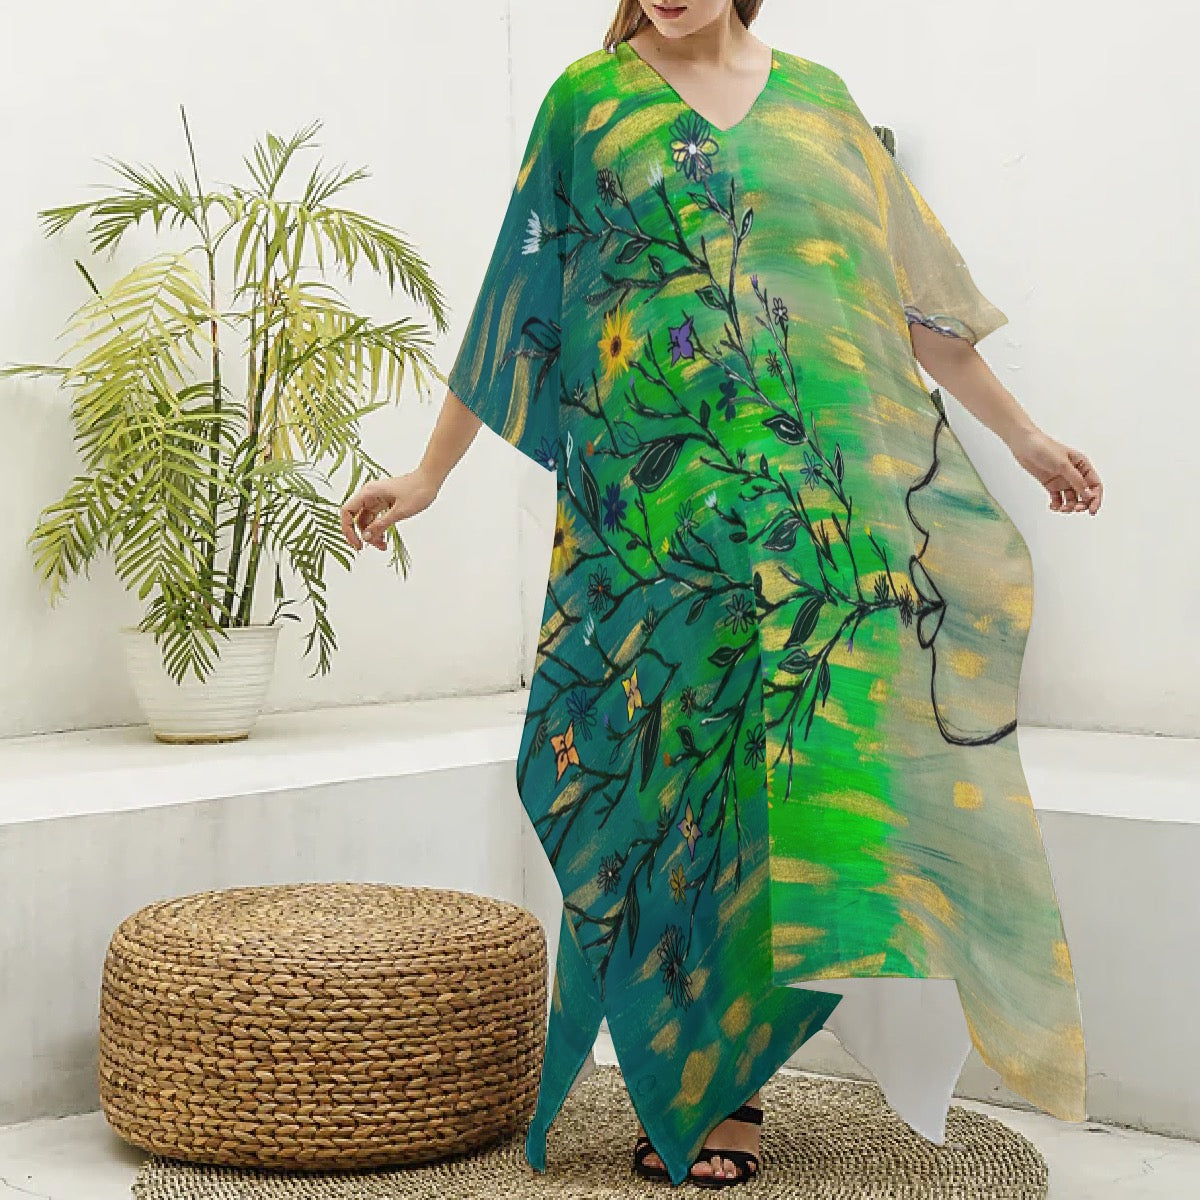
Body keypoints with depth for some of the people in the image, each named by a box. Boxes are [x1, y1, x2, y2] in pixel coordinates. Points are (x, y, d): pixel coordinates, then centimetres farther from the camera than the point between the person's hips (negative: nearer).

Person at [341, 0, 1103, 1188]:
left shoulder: (815, 97, 14)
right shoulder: (590, 99, 8)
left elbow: (907, 286, 18)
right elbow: (518, 292, 10)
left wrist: (1020, 433, 20)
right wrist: (429, 472, 9)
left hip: (831, 483, 2)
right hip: (660, 489, -2)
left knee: (791, 749, -4)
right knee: (669, 752, -2)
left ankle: (726, 1071, 8)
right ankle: (683, 1087, 9)